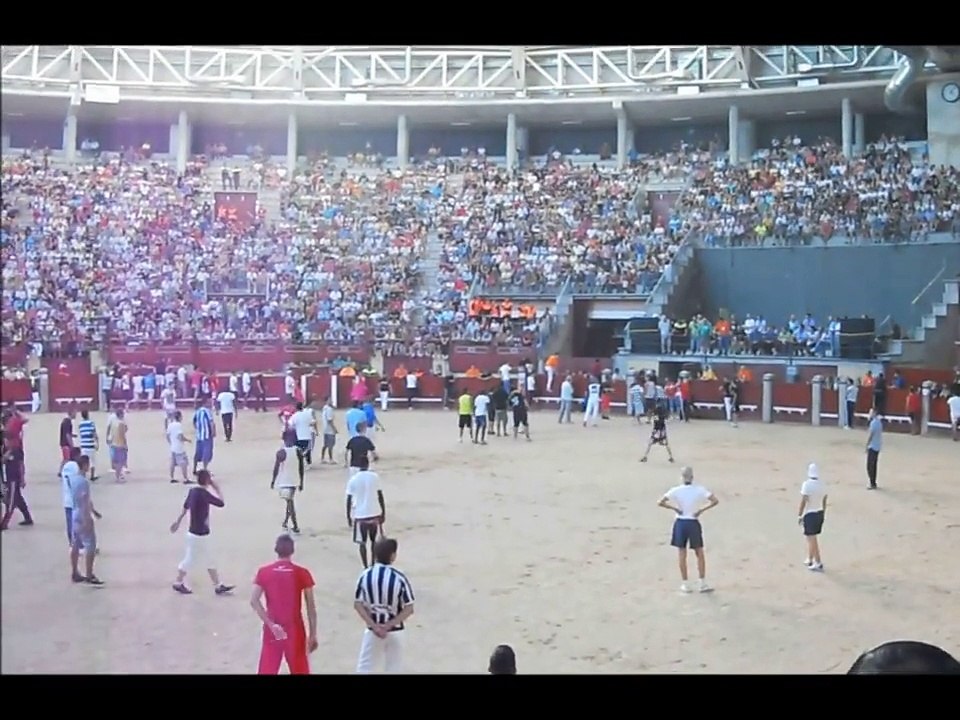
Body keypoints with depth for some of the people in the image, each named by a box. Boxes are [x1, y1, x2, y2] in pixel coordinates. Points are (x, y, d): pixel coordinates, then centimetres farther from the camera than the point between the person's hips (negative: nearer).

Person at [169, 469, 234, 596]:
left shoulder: (193, 491, 1)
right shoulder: (203, 493, -25)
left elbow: (185, 507, 14)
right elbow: (221, 503, -22)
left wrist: (178, 521, 26)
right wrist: (217, 489, -9)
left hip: (201, 533, 9)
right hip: (198, 535, -9)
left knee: (209, 561, 14)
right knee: (191, 560, 9)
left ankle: (218, 586, 22)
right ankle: (178, 584, 25)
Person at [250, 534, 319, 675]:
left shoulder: (263, 572, -1)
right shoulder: (302, 573, -4)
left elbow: (254, 601, -12)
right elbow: (311, 607, -3)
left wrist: (271, 625, -14)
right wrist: (313, 635, 4)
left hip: (272, 630, 1)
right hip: (295, 630, -1)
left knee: (267, 672, 7)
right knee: (299, 671, 10)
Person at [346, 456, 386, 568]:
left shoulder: (353, 480, -4)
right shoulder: (375, 477, -1)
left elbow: (349, 500, -2)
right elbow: (380, 497, 1)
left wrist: (348, 517, 7)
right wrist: (383, 513, 9)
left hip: (360, 515, -1)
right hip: (375, 514, 1)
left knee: (362, 543, 9)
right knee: (374, 541, 17)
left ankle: (366, 568, 7)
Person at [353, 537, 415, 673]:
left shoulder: (365, 575, -8)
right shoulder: (399, 578, -15)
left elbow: (358, 604, -7)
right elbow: (409, 609, -14)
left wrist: (374, 626, -11)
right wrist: (389, 625, -12)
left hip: (372, 630, 1)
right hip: (395, 631, -1)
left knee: (364, 668, 11)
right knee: (393, 669, 12)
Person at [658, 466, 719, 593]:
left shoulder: (676, 491, -7)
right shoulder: (699, 490, -6)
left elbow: (660, 503, -13)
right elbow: (715, 501, -12)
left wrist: (674, 508, -4)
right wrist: (702, 510, -7)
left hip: (680, 523, 0)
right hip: (693, 524, 0)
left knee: (682, 554, 9)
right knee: (699, 554, 13)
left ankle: (685, 584, 12)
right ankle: (703, 584, 13)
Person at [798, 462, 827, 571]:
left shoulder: (807, 485, -18)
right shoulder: (822, 485, 2)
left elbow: (803, 501, -18)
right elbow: (824, 502, 9)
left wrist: (799, 515, -10)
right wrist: (823, 515, 20)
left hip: (809, 514, -7)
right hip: (820, 513, 7)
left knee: (811, 539, 1)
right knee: (812, 538, 19)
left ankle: (818, 563, 2)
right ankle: (810, 560, 26)